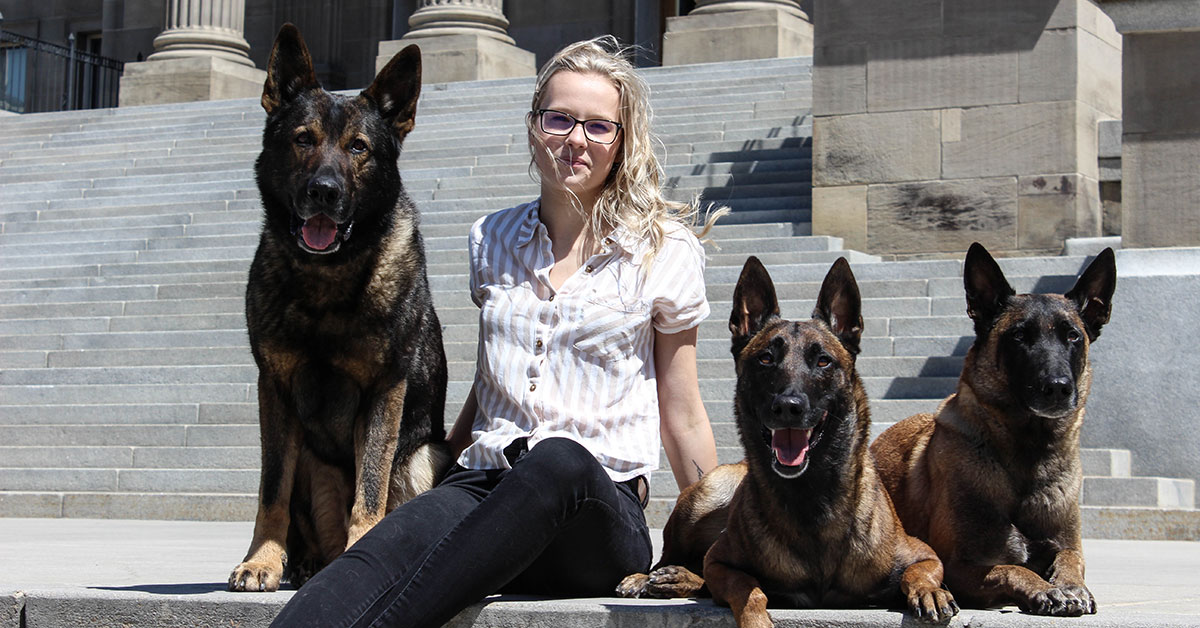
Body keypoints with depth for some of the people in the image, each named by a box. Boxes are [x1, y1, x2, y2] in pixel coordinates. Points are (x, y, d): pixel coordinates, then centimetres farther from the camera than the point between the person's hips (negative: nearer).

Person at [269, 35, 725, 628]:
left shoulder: (663, 252, 5)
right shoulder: (493, 240, 16)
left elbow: (682, 419, 10)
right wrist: (434, 466, 26)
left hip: (602, 510, -3)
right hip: (485, 486, 3)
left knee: (560, 459, -41)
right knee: (381, 554, -32)